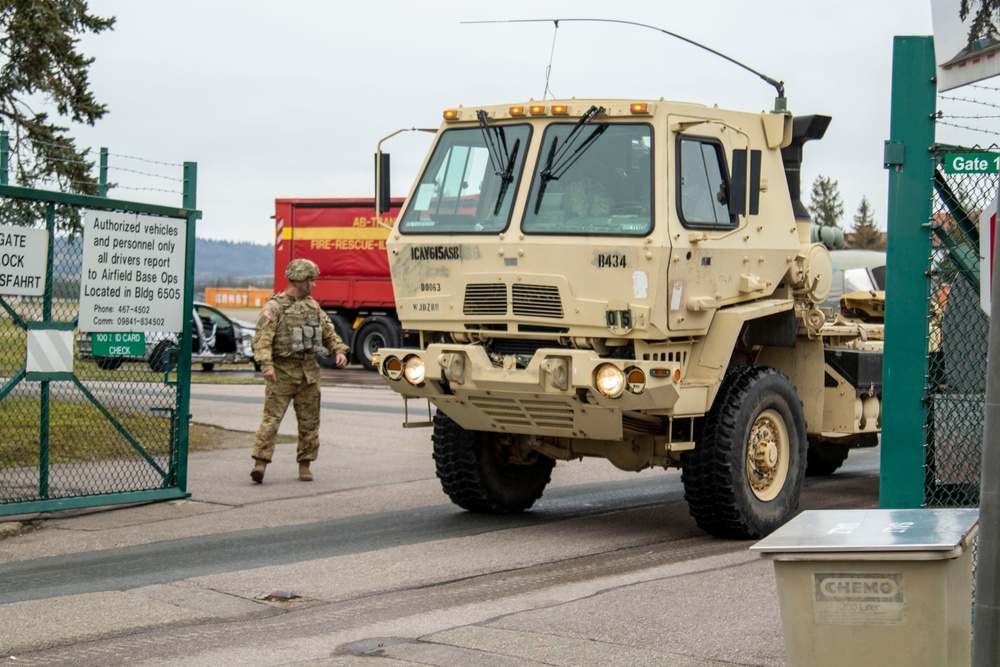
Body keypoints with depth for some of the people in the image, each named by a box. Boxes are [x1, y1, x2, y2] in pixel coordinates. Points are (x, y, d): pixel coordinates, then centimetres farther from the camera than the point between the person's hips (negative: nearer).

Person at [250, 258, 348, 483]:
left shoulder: (313, 306, 14)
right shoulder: (275, 307, -6)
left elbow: (328, 332, 21)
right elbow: (262, 339, -14)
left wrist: (339, 350, 3)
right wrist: (266, 365, -27)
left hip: (309, 372, 6)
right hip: (282, 371, -6)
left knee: (309, 420, 8)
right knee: (272, 417, -10)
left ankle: (305, 465, 16)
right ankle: (260, 462, -12)